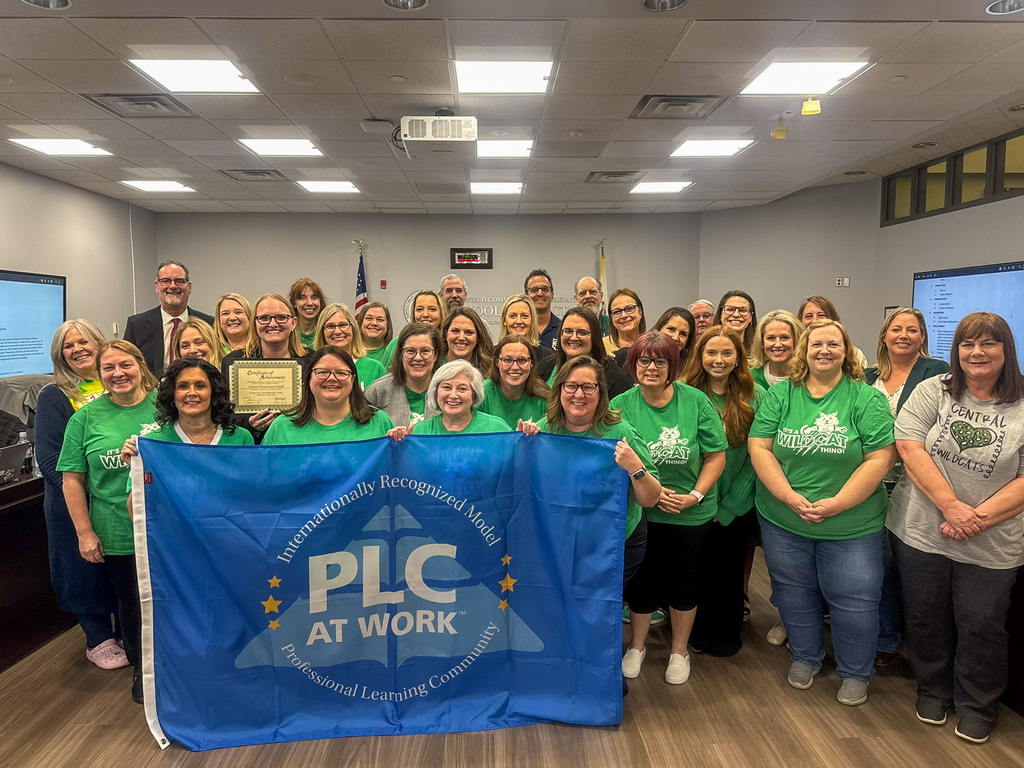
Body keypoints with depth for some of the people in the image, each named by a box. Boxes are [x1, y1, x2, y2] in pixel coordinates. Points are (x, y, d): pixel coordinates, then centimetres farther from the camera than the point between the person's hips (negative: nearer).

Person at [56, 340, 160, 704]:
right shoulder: (87, 418, -1)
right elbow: (73, 480, 0)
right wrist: (85, 532, -4)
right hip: (117, 535, 0)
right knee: (131, 603, 15)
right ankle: (142, 668, 36)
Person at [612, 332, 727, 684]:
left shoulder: (696, 401, -7)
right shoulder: (622, 405, -7)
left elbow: (716, 456, -3)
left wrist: (695, 495, -13)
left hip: (691, 512, 0)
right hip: (640, 511, 0)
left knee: (683, 582, 13)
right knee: (642, 580, 10)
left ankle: (679, 651, 36)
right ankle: (637, 646, 36)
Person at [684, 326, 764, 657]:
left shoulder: (755, 397, -6)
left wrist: (729, 505, -9)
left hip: (737, 506, 0)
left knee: (730, 568, 12)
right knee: (699, 568, 12)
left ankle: (728, 632, 34)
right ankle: (700, 628, 34)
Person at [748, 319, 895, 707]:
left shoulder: (867, 398, -6)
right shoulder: (780, 394, 0)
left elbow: (880, 457, -11)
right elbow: (759, 447, -5)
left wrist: (837, 503, -17)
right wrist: (790, 497, -15)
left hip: (851, 525, -2)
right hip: (782, 519, 2)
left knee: (853, 599, 7)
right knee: (794, 592, 16)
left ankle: (855, 674, 31)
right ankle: (805, 657, 40)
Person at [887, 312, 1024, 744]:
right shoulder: (934, 391, -2)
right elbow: (909, 446, -11)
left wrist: (977, 519, -17)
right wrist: (952, 506, -18)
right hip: (921, 530, 1)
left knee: (982, 627, 12)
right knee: (926, 619, 15)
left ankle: (977, 706, 35)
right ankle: (933, 691, 38)